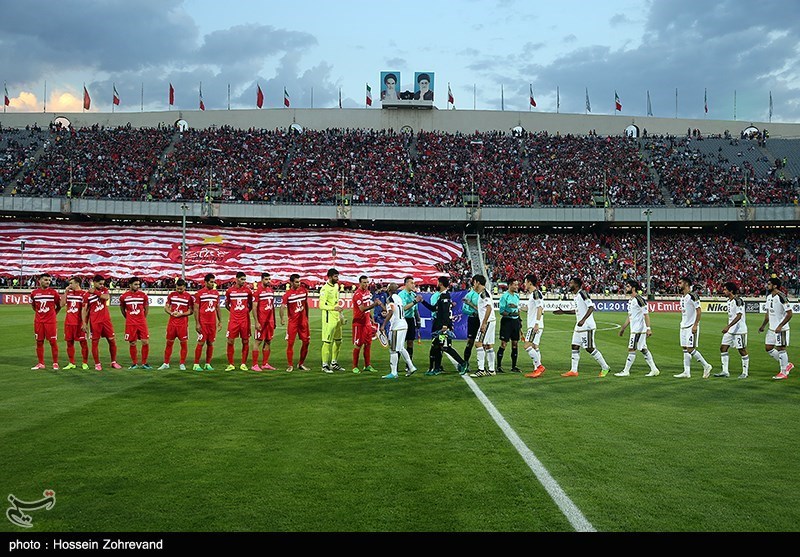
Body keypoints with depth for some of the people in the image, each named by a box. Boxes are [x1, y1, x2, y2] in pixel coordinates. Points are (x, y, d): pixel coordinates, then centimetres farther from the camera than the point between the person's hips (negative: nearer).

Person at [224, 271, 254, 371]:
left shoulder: (248, 290, 2)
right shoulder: (229, 291, 3)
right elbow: (226, 304, 15)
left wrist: (246, 311, 4)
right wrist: (233, 311, 6)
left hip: (245, 319, 0)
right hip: (233, 319, 0)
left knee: (245, 342, 3)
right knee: (230, 341, -2)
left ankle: (243, 364, 12)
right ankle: (230, 364, 7)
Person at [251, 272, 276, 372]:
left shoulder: (271, 290, 13)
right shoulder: (258, 291, -8)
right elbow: (254, 307, -11)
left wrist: (274, 321, 17)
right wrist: (256, 322, -17)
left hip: (270, 321, 7)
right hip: (261, 321, -7)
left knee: (268, 342, 9)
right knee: (258, 342, -3)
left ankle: (265, 364, 17)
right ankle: (254, 365, 1)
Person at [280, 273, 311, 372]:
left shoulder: (303, 290, 5)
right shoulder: (287, 294, -9)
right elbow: (282, 307, -21)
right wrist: (282, 319, -37)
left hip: (303, 320, 4)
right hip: (293, 321, -4)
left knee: (306, 342, 6)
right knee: (290, 343, -3)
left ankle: (301, 364, 20)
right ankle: (290, 365, 8)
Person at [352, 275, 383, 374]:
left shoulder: (368, 292, 10)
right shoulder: (357, 294, -17)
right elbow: (362, 309, -24)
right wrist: (374, 304, -29)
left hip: (367, 322, 8)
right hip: (358, 322, -8)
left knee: (368, 344, 10)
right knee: (358, 345, -2)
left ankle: (368, 365, 17)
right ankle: (355, 367, 6)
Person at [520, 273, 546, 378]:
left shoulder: (536, 293, -12)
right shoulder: (533, 294, 18)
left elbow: (540, 309, -20)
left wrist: (536, 324, -25)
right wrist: (526, 308, 21)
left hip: (535, 326, -10)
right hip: (533, 325, 10)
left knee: (527, 346, -14)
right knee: (534, 347, 10)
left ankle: (539, 366, -10)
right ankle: (536, 370, 11)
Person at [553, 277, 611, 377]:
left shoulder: (582, 293, -14)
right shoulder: (575, 296, 14)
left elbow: (591, 307, -22)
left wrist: (583, 320, -30)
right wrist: (563, 312, 25)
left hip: (587, 326, -10)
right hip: (579, 327, 10)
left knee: (590, 348, -6)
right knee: (575, 347, 7)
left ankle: (605, 368, 7)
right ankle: (573, 371, 11)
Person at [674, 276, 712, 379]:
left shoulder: (692, 296, -14)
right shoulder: (682, 297, 14)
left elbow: (699, 311, -17)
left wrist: (695, 325, -21)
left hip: (691, 327, -9)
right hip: (683, 326, 9)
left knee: (690, 349, -10)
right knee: (685, 349, 8)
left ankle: (706, 366, 4)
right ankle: (686, 372, 10)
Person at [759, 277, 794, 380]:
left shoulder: (781, 297, -18)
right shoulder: (769, 297, 9)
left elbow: (789, 313, -19)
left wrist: (780, 326, -22)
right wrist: (763, 326, 18)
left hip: (781, 329, -9)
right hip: (771, 328, 9)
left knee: (780, 349, -2)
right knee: (768, 348, 11)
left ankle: (783, 372, 11)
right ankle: (787, 365, 25)